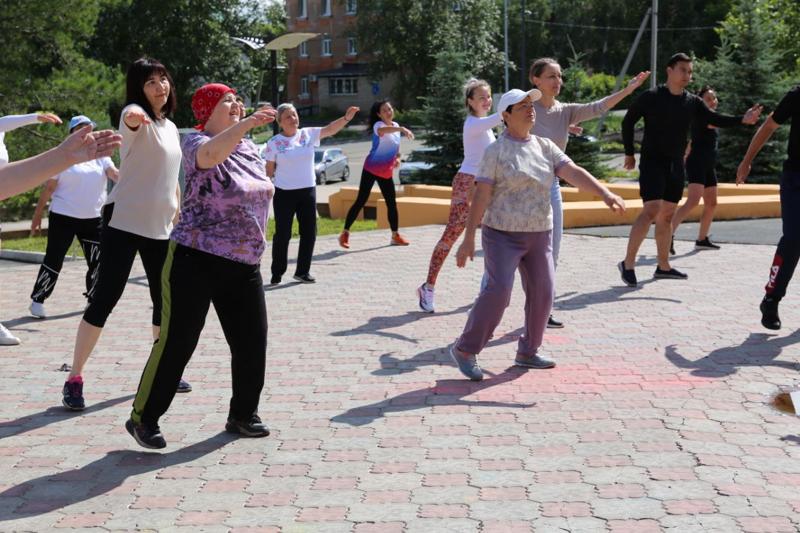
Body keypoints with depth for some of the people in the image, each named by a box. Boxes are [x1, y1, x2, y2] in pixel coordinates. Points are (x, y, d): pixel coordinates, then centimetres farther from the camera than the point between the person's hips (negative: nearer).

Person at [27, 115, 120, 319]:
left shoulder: (100, 156, 8)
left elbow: (115, 174, -9)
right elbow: (49, 188, -3)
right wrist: (37, 215, -3)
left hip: (92, 218, 5)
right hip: (63, 217, -4)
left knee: (97, 261, 9)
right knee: (53, 260, -3)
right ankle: (37, 300, 7)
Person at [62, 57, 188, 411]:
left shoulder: (171, 127, 14)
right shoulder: (136, 116, -8)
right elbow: (132, 118, -36)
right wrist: (135, 114, -60)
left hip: (160, 227, 7)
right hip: (124, 221, -7)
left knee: (165, 299, 11)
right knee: (105, 297, -10)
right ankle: (74, 379, -4)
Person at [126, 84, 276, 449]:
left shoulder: (248, 147, 12)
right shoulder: (196, 142, -10)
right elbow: (211, 153, -36)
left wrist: (257, 243, 24)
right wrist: (246, 124, -48)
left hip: (244, 265, 7)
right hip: (196, 261, -7)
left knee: (252, 342, 7)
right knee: (177, 342, -3)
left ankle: (243, 415, 24)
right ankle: (143, 418, 11)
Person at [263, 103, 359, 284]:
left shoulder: (308, 134, -1)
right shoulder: (274, 143, -6)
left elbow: (330, 129, -14)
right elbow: (269, 170, -1)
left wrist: (346, 118, -30)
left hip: (308, 191, 3)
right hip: (284, 193, -3)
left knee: (309, 233, 7)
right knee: (283, 234, 2)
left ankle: (302, 271, 21)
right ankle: (277, 273, 16)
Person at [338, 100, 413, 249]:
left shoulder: (395, 125, 7)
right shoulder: (378, 125, -16)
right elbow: (382, 130, -44)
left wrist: (398, 158, 1)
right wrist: (402, 129, -60)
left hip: (386, 172, 6)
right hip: (371, 169, -6)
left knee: (392, 203, 6)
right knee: (361, 201, -7)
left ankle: (395, 236, 17)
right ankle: (345, 233, -1)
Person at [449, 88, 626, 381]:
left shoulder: (545, 147, 5)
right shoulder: (495, 151, -9)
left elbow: (575, 173, -6)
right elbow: (481, 196, -13)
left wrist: (606, 194, -22)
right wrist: (468, 239, -16)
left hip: (539, 235, 6)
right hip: (503, 235, -6)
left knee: (542, 293, 4)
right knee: (497, 292, -16)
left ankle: (527, 352, 20)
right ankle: (465, 350, -3)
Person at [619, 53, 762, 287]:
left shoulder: (692, 102, 7)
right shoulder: (651, 97, -7)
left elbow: (715, 119, 3)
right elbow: (628, 122, 0)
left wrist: (742, 120, -12)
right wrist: (629, 153, 1)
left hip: (676, 165, 6)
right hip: (652, 162, -6)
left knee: (667, 214, 11)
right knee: (651, 210, -18)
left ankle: (663, 266, 20)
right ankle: (628, 263, -13)